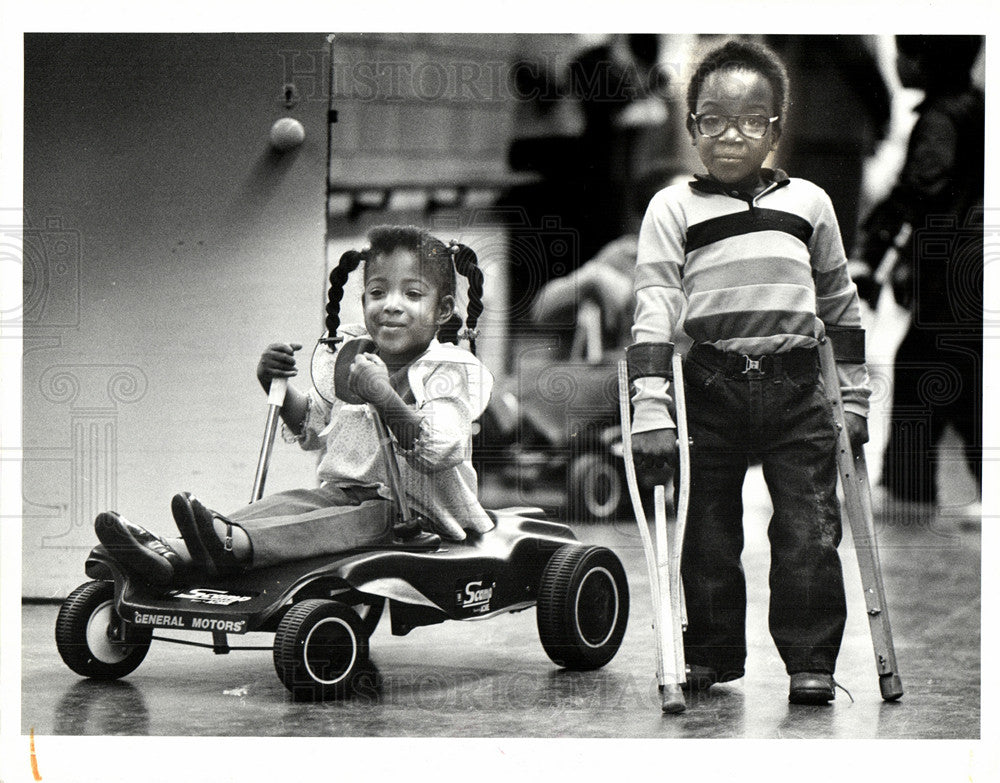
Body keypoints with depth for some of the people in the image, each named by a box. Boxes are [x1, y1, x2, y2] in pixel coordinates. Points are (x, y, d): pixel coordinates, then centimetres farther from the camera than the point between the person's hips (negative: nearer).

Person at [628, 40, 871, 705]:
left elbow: (841, 304, 18)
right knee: (709, 531, 7)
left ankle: (811, 659, 6)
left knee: (809, 531, -4)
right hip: (710, 388, -1)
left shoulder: (809, 202, 10)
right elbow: (654, 311, -5)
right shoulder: (673, 208, 2)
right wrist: (651, 412, -13)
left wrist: (855, 396, 17)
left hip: (796, 386, 1)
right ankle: (714, 653, 22)